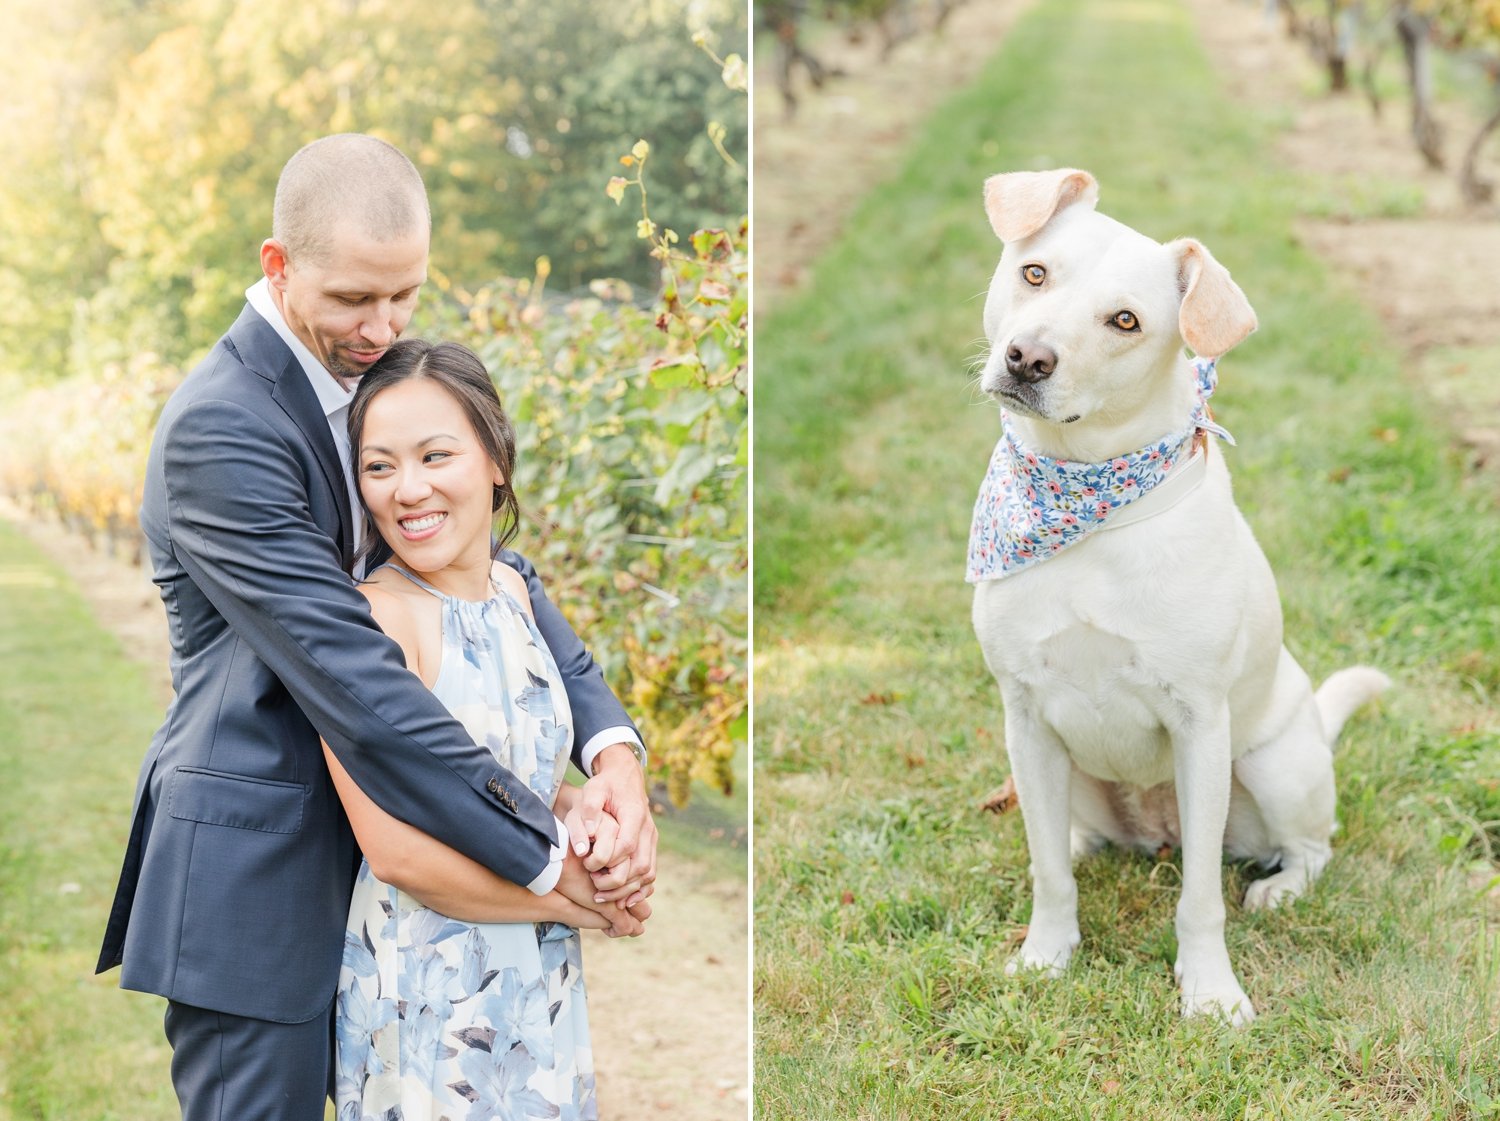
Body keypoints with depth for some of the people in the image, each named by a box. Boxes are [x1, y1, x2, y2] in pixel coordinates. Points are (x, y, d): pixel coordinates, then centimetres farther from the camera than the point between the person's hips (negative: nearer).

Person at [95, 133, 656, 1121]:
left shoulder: (381, 374, 5)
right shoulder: (219, 427, -21)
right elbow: (351, 681, -26)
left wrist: (610, 743, -13)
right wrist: (550, 854, -23)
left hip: (374, 860, 8)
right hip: (256, 883, -8)